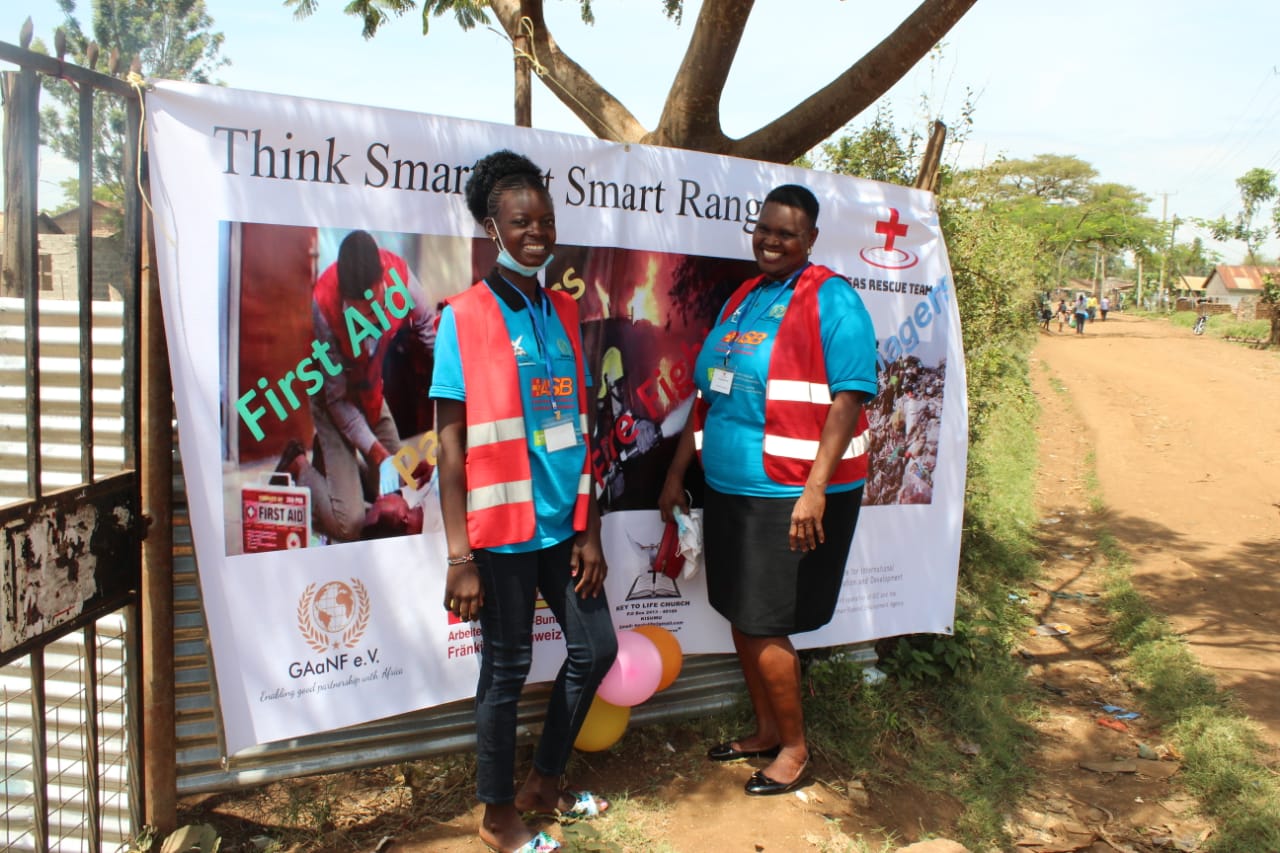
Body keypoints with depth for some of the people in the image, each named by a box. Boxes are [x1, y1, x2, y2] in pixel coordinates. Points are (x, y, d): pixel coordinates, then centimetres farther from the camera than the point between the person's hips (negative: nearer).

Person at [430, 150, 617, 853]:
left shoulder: (564, 312, 8)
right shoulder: (464, 318, -8)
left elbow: (580, 430, 9)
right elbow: (451, 443, -10)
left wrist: (589, 530, 7)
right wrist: (459, 556, -13)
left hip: (563, 524, 6)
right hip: (503, 529, -6)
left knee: (595, 648, 14)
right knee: (507, 666, 7)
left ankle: (544, 783, 36)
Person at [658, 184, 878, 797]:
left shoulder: (831, 299, -9)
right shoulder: (741, 299, 13)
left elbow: (849, 400, -18)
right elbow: (709, 394, 16)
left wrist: (815, 490, -25)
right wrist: (677, 473, 14)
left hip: (793, 497, -7)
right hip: (730, 490, 8)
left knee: (764, 628, 0)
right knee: (740, 617, 15)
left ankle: (795, 747, 22)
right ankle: (766, 730, 36)